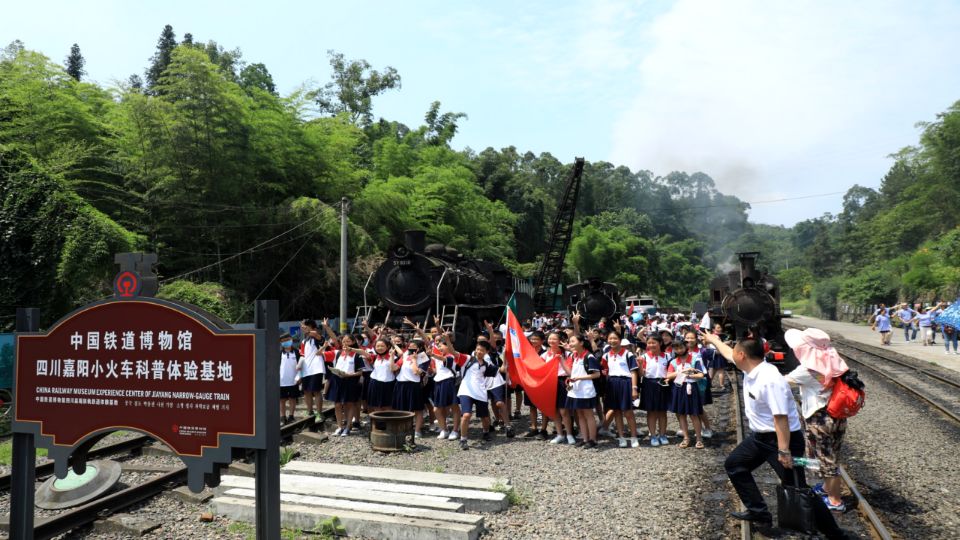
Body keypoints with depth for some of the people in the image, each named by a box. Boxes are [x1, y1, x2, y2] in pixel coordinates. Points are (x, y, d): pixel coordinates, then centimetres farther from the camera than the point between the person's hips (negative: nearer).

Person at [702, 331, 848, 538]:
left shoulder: (770, 380, -30)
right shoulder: (751, 368, -2)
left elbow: (781, 418, -31)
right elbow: (728, 353, 19)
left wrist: (784, 451, -30)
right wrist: (713, 340, 33)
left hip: (783, 438, -10)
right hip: (761, 436, 10)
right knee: (734, 464, 18)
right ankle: (758, 511, 26)